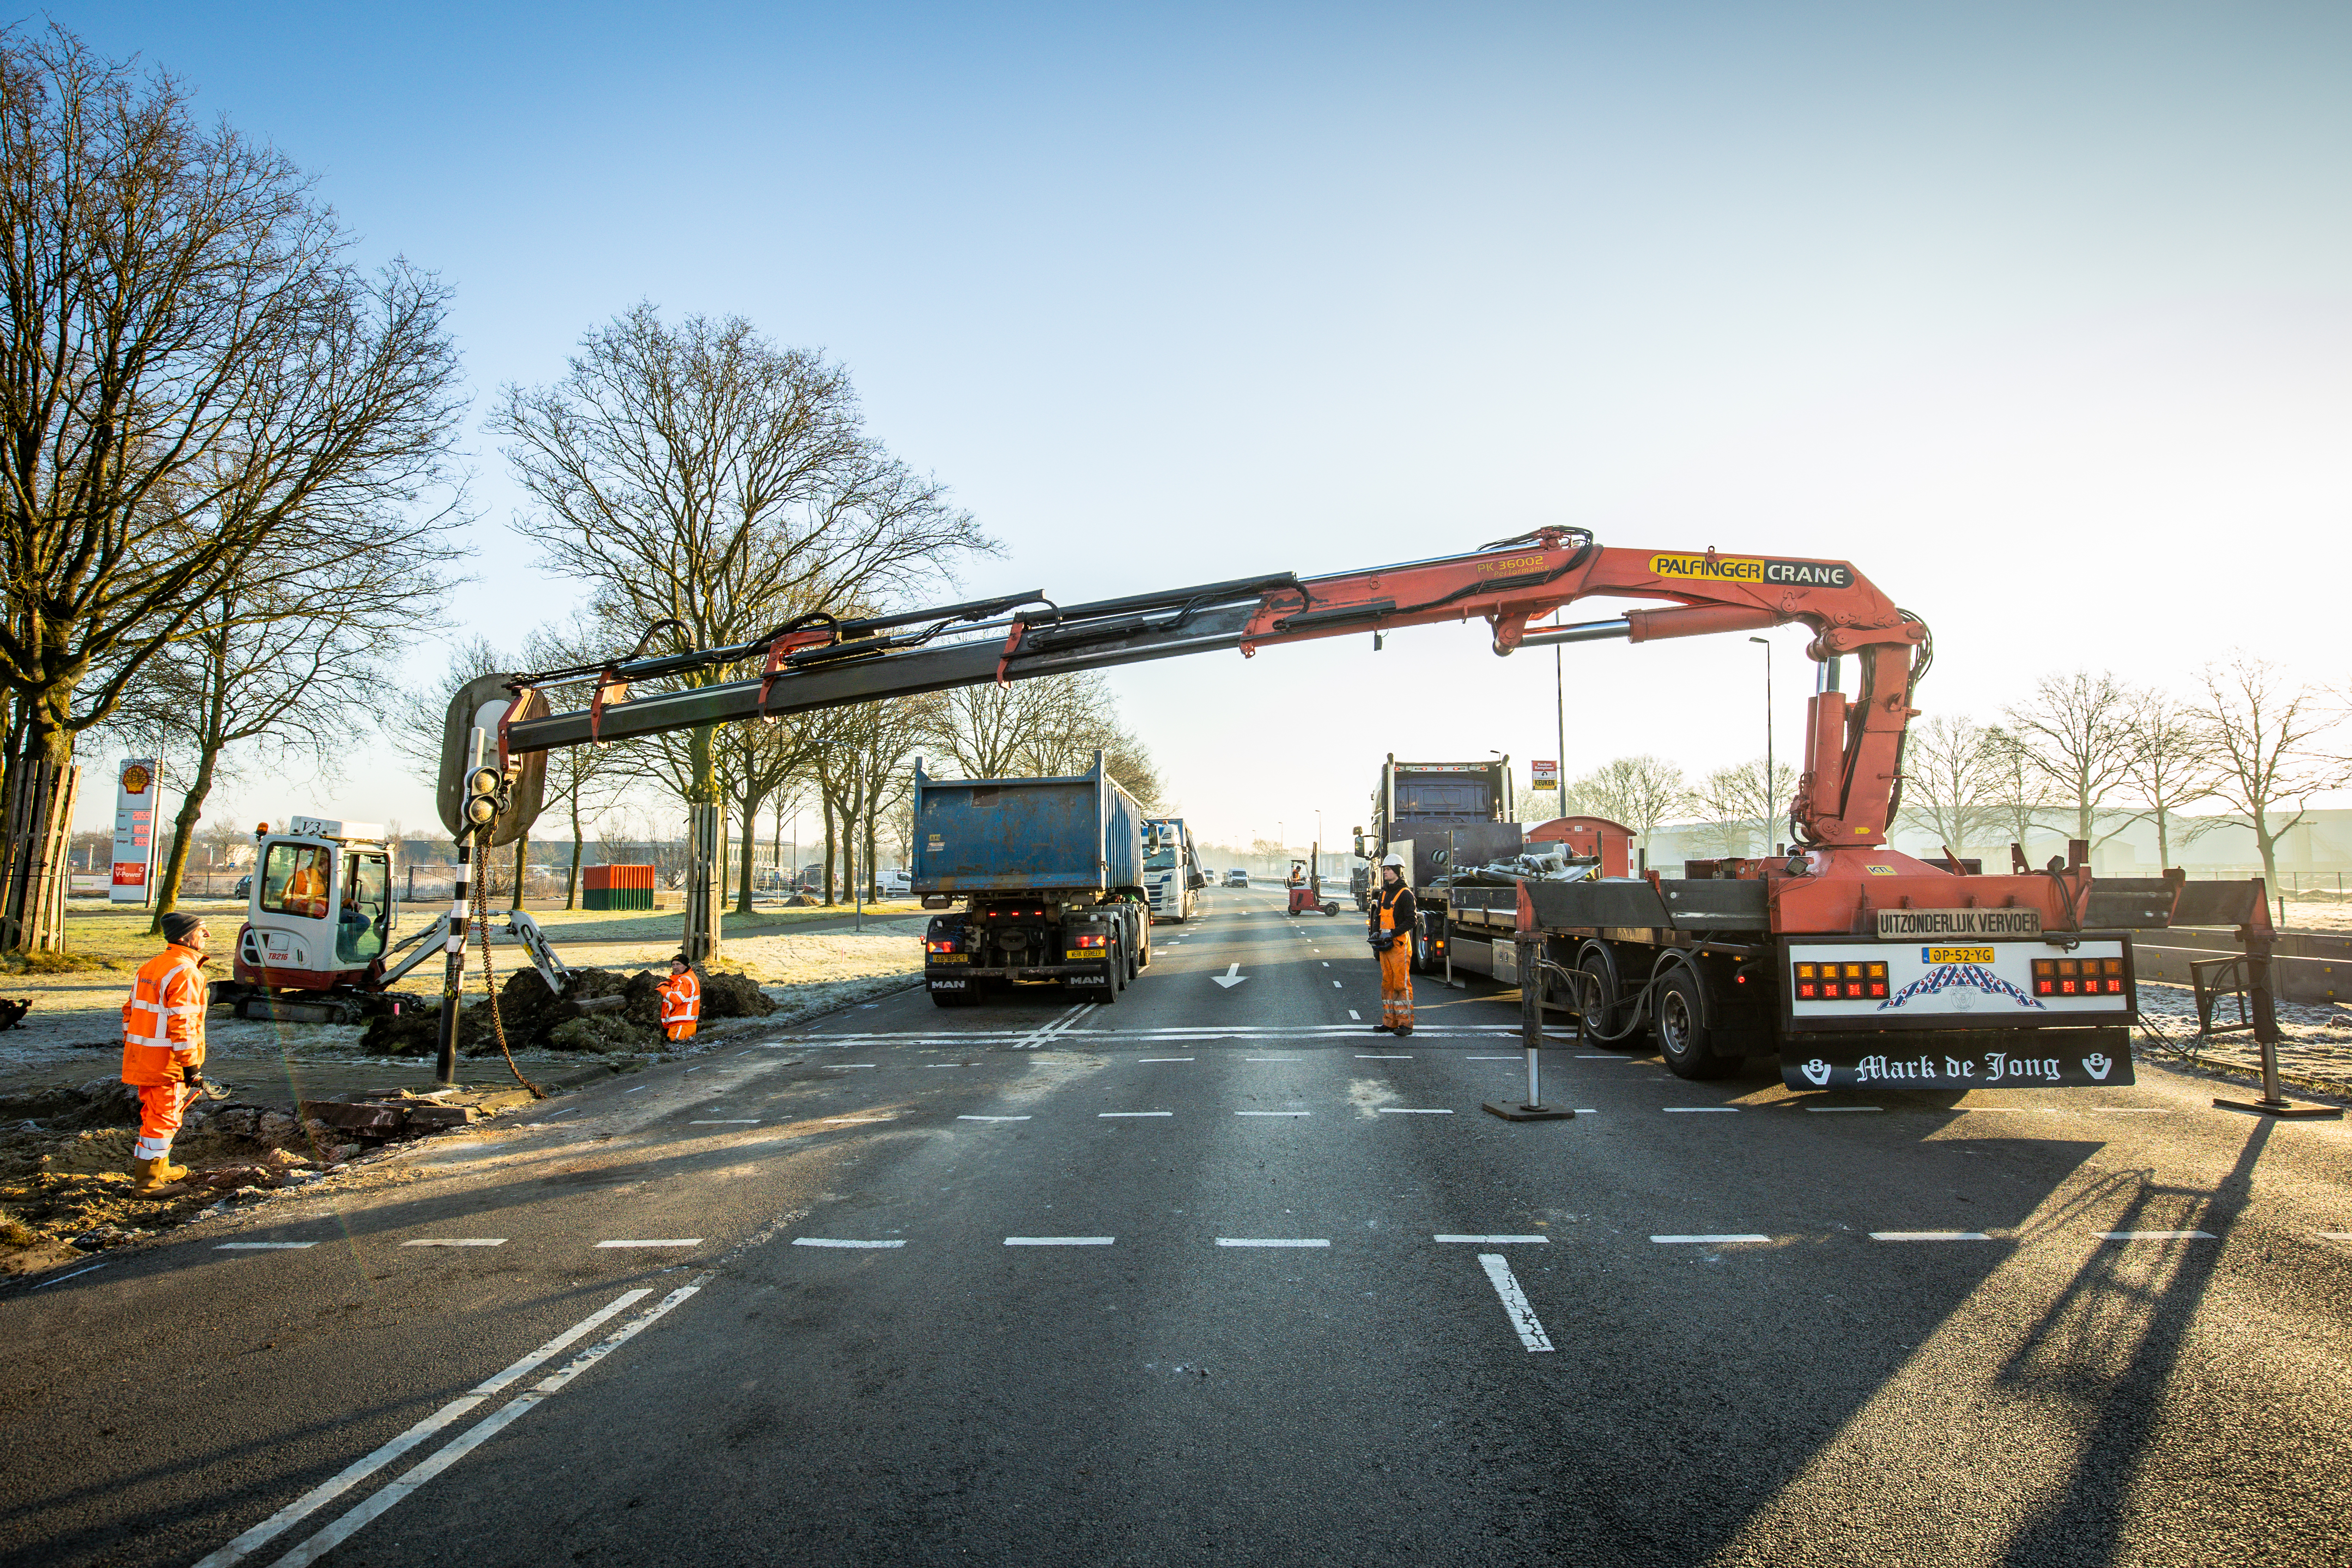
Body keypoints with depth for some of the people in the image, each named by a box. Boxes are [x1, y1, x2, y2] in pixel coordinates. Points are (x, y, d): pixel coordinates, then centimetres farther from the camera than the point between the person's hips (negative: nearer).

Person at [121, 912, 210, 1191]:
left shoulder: (149, 967, 14)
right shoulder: (186, 972, -17)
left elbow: (130, 1011, 19)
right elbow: (182, 1023, -22)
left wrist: (130, 1049, 26)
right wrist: (191, 1066, -19)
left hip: (140, 1057, 10)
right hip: (167, 1061, -10)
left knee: (154, 1114, 21)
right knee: (163, 1119, -1)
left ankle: (159, 1168, 34)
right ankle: (148, 1181, 6)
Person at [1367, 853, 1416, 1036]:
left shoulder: (1405, 894, -7)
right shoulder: (1384, 894, 18)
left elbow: (1411, 920, -12)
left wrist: (1393, 933, -19)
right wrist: (1376, 932, 5)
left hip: (1400, 943, -8)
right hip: (1385, 945, 8)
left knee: (1401, 983, -7)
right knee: (1387, 983, 9)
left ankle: (1405, 1023, -4)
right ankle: (1389, 1021, 14)